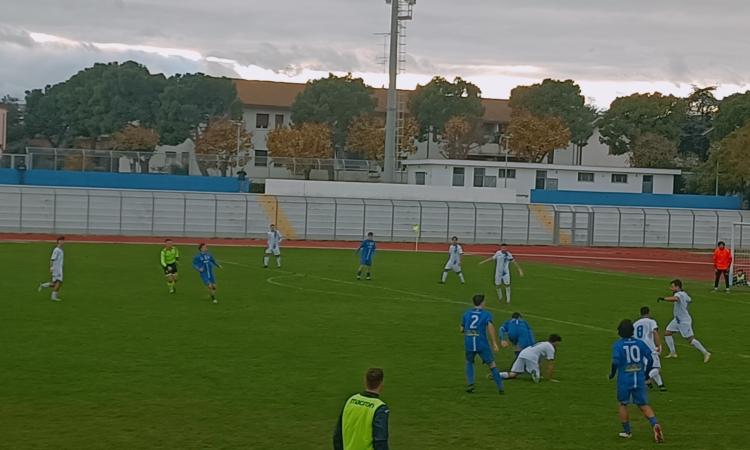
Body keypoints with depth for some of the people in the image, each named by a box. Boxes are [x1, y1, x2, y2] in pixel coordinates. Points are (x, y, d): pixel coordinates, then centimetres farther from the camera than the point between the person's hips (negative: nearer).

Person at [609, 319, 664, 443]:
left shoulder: (617, 345, -6)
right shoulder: (640, 343, 3)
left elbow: (616, 361, -18)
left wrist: (612, 374, 0)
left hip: (624, 380, -3)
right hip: (639, 380, 3)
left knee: (623, 404, 16)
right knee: (644, 405, 10)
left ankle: (627, 431, 20)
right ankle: (655, 424, -13)